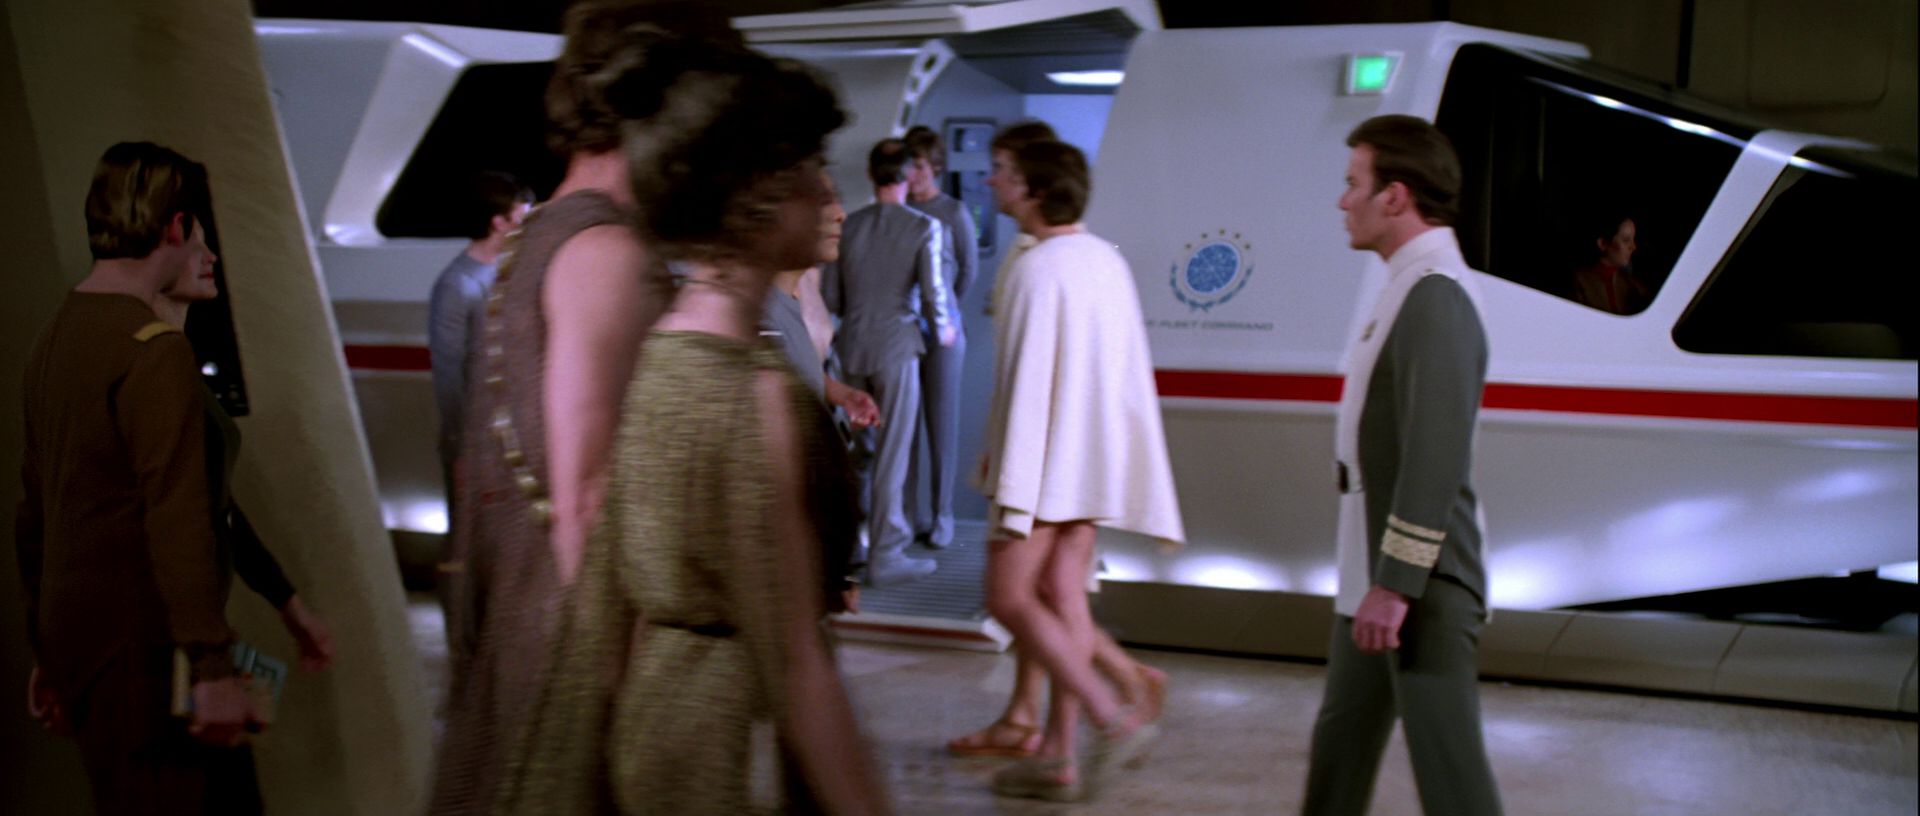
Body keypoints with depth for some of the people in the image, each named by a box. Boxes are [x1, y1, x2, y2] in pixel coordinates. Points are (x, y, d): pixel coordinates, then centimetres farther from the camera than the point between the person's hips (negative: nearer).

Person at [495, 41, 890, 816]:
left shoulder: (651, 359, 4)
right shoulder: (759, 393, -21)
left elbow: (599, 602, 10)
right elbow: (794, 664, -20)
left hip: (647, 710, 8)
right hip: (734, 731, -8)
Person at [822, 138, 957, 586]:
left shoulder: (848, 225, 3)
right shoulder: (924, 228, -8)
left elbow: (830, 295, 6)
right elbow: (933, 290, -10)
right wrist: (943, 328, 11)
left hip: (852, 345, 5)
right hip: (896, 344, -5)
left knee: (859, 447, 19)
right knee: (891, 452, 1)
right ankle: (884, 556, 4)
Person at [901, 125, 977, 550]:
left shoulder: (953, 212, 0)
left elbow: (969, 268, 11)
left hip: (941, 328, -2)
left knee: (942, 422, 2)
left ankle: (942, 515, 9)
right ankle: (911, 515, 10)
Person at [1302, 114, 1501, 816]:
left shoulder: (1435, 299, -19)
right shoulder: (1409, 289, 13)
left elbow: (1435, 458, -26)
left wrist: (1396, 583, -25)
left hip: (1421, 586, -10)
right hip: (1377, 575, 10)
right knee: (1344, 735, 21)